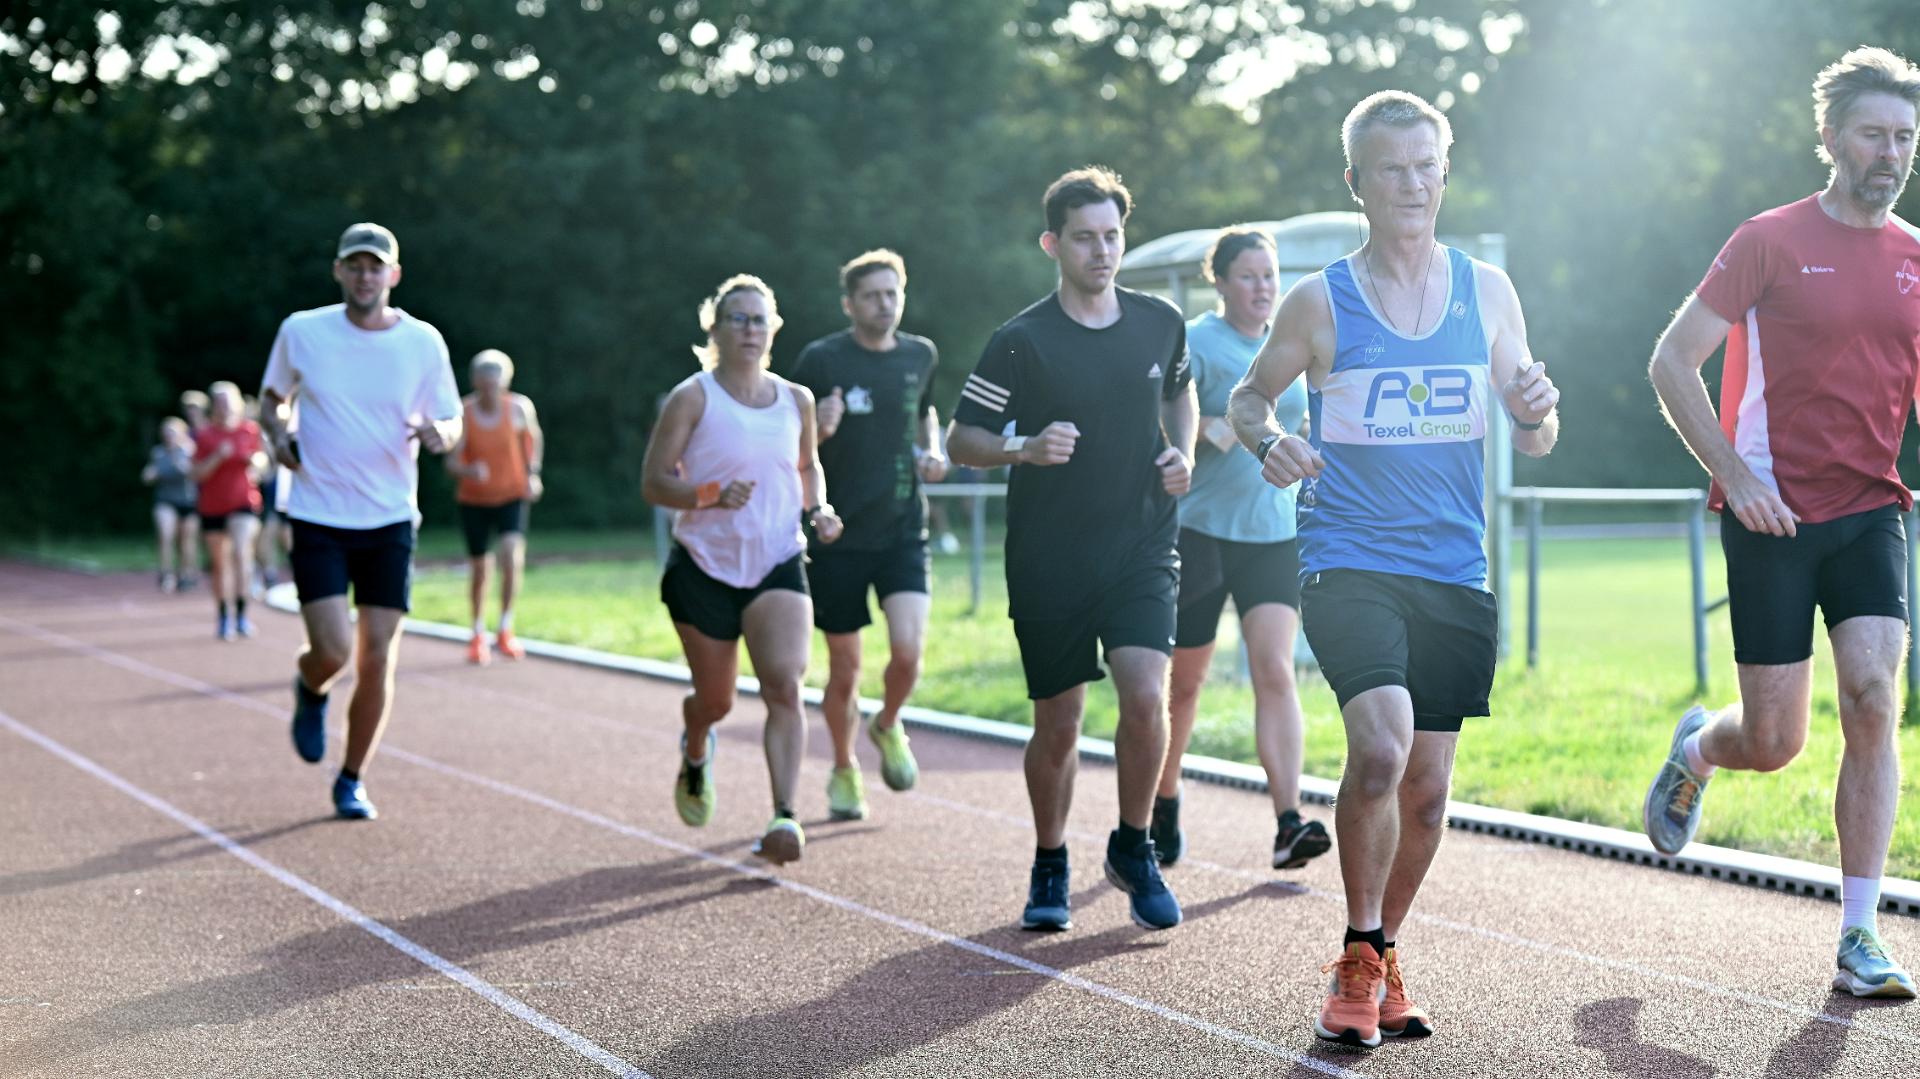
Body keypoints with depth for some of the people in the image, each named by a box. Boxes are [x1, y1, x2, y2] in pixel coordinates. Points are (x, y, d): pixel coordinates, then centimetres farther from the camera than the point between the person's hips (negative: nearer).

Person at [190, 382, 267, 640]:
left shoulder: (250, 429, 0)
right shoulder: (204, 436, -3)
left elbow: (262, 459, 15)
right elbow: (198, 474, -7)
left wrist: (257, 461, -8)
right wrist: (218, 457, -21)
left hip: (244, 504, -1)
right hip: (212, 507, 1)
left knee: (241, 553, -20)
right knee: (219, 562, 7)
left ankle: (241, 611, -13)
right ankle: (223, 616, 20)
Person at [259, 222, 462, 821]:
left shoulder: (424, 342, -1)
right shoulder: (301, 331, -2)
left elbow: (453, 422, 8)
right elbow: (272, 397, 15)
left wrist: (438, 433, -16)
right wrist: (277, 434, -7)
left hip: (390, 522, 1)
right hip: (318, 518, -1)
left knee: (377, 658, 1)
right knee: (334, 648, -14)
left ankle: (352, 779, 21)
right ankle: (310, 693, 24)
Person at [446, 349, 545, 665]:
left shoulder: (519, 408, -12)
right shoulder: (463, 413, -16)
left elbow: (534, 437, 9)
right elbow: (451, 460, -18)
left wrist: (532, 473, -1)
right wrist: (468, 470, -39)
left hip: (512, 496, 0)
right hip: (474, 499, 0)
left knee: (512, 554, -24)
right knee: (478, 569, 7)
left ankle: (505, 630, -11)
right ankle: (478, 635, 28)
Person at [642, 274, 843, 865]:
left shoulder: (796, 401, 5)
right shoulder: (692, 399, -6)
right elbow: (653, 482, -7)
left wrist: (818, 510, 3)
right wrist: (713, 494, -24)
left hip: (779, 564, 2)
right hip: (705, 566, -2)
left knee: (784, 685, -20)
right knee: (715, 701, 10)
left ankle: (784, 817, -25)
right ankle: (695, 755, 47)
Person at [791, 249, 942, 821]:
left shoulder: (921, 355, 6)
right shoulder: (821, 360, -6)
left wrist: (932, 452, 6)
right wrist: (817, 431, -23)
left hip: (904, 531, 2)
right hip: (838, 537, -2)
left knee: (909, 649, -16)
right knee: (844, 669, 6)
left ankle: (888, 726, 17)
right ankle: (844, 770, 30)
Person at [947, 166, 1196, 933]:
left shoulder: (1160, 322, 4)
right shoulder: (1021, 342, -8)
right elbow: (960, 441, -4)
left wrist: (1182, 451, 6)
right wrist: (1026, 447, -22)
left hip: (1142, 546, 2)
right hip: (1049, 561, -2)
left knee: (1146, 698, -16)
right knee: (1057, 726, 5)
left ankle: (1134, 849, 7)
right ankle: (1049, 867, 27)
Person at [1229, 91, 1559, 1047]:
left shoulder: (1487, 291, 7)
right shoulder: (1319, 301, -1)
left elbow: (1533, 442, 11)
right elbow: (1248, 397, 12)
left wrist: (1537, 412, -13)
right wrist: (1268, 443, -11)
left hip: (1455, 574, 4)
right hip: (1348, 563, -3)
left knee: (1426, 789, 8)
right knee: (1381, 744, -24)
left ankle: (1382, 953, 31)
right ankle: (1360, 957, -3)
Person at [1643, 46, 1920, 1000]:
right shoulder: (1770, 241, -6)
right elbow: (1672, 362, -5)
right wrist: (1734, 475, -13)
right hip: (1774, 517, -3)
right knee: (1773, 743, -1)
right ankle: (1696, 749, 37)